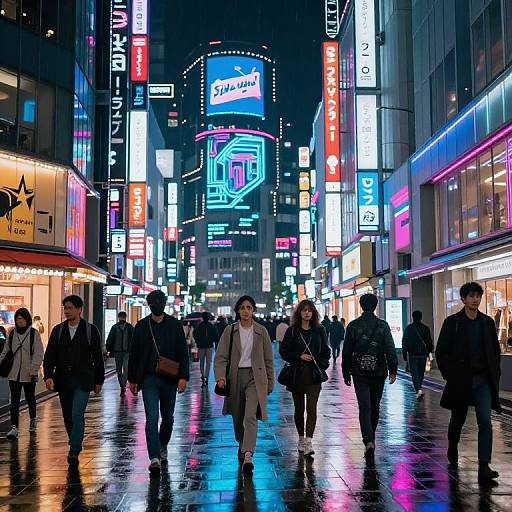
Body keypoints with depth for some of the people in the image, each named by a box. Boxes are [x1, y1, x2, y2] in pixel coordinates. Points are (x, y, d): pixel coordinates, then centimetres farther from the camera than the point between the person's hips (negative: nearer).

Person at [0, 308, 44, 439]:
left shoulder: (34, 334, -7)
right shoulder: (12, 333, 5)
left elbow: (38, 354, -10)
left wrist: (34, 370, -16)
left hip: (29, 374, -2)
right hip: (14, 373, 2)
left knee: (30, 398, 15)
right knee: (14, 401, -5)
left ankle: (33, 419, 39)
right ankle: (14, 427, -7)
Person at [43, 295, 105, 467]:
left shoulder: (91, 330, 0)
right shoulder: (58, 330, 7)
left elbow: (98, 357, 5)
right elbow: (49, 355, 2)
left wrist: (99, 381, 6)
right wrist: (48, 376, -13)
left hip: (82, 380, -4)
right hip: (63, 380, 4)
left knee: (77, 414, -15)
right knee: (68, 417, 10)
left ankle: (74, 451, -14)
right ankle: (75, 445, 29)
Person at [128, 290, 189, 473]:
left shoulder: (175, 325, 2)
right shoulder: (141, 326, 5)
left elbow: (183, 353, 0)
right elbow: (134, 354, 9)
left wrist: (183, 377, -9)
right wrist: (132, 379, 7)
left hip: (169, 379, 1)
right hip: (149, 378, -1)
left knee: (168, 417, 13)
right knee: (152, 417, -11)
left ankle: (162, 446, 37)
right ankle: (154, 458, -12)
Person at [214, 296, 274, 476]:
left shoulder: (261, 331, 3)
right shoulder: (230, 331, 3)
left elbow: (268, 359, 8)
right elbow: (221, 356, 0)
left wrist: (270, 383, 9)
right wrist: (220, 376, -16)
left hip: (254, 377, -2)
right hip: (235, 377, 2)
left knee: (250, 417, -17)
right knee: (237, 418, 12)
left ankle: (247, 456, -24)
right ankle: (242, 446, 39)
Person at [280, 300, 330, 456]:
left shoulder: (319, 330, 6)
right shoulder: (292, 331, 2)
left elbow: (326, 351, 11)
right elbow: (283, 351, 1)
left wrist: (322, 366, -3)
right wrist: (299, 357, -12)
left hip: (314, 375, 0)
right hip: (297, 374, 0)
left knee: (311, 409, -11)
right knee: (299, 409, 11)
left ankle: (309, 443, -13)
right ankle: (301, 439, 27)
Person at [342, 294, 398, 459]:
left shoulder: (353, 326, -2)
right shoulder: (383, 326, -2)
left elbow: (346, 352, 0)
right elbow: (390, 350, -7)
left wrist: (346, 374, 8)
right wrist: (393, 371, -4)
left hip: (359, 372, -1)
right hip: (378, 372, 1)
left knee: (364, 407, -4)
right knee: (375, 406, 16)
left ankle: (368, 441, -21)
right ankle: (371, 438, 29)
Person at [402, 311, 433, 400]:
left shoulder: (408, 328, -3)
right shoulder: (425, 328, 3)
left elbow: (405, 342, -2)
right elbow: (429, 342, 5)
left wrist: (404, 353, 4)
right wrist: (429, 351, 15)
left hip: (412, 355, -3)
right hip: (423, 355, 3)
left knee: (414, 373, -3)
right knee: (421, 373, 16)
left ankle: (418, 389, -21)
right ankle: (418, 388, 27)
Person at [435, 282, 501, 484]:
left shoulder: (487, 322, 6)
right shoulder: (452, 322, -4)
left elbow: (495, 350, 14)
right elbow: (441, 352, -4)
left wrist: (495, 374, 4)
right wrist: (450, 376, -10)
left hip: (483, 380, 2)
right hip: (460, 381, -2)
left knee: (485, 422, -11)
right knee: (458, 419, 15)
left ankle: (484, 467, -11)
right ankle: (452, 448, 43)